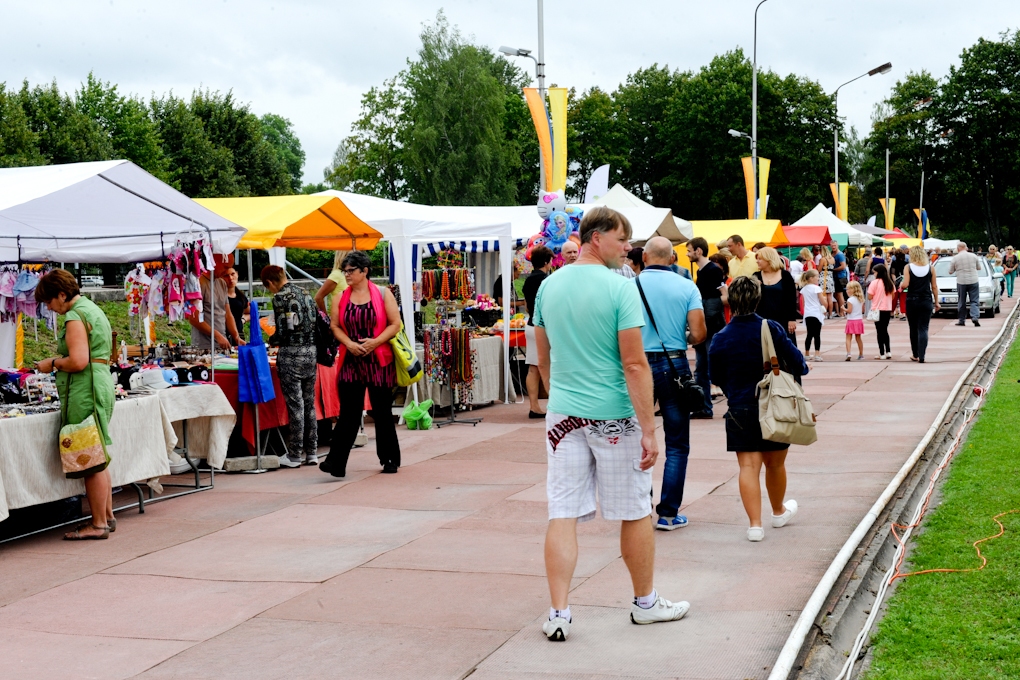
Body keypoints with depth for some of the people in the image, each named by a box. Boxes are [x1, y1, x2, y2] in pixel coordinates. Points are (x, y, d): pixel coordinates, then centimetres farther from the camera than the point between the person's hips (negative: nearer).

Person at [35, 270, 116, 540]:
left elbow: (78, 362, -22)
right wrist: (59, 362, 18)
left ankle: (98, 524, -1)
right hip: (101, 385, 11)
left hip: (84, 393, -10)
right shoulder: (92, 309, 18)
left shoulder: (76, 317, -13)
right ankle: (107, 516, 22)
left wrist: (52, 363, -7)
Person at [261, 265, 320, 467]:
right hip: (311, 352, 7)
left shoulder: (280, 297, -10)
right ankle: (311, 452, 17)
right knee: (309, 403, 12)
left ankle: (295, 456, 4)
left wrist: (270, 340, 6)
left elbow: (283, 331, -13)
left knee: (295, 405, -2)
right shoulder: (305, 294, 11)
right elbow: (315, 325, 12)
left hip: (291, 354, -7)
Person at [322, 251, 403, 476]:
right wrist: (350, 344, -11)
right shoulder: (341, 297, 8)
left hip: (379, 360, -1)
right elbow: (334, 326, 7)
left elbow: (395, 324, -2)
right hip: (350, 361, 1)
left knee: (382, 411, 7)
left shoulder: (383, 294, 1)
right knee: (348, 412, -6)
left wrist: (374, 342, -15)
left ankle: (390, 459, 19)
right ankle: (336, 462, -11)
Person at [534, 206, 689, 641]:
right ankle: (645, 602, 26)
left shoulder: (549, 286, 5)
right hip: (613, 417, -4)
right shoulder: (620, 288, -12)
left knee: (562, 514, 4)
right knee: (635, 513, 12)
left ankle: (559, 614, -1)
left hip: (563, 414, 5)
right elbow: (635, 365, -16)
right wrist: (649, 430, -14)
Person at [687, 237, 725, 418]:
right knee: (701, 371, 11)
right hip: (702, 329, 9)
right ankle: (704, 408, 15)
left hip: (714, 328, -9)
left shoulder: (714, 270, -12)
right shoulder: (700, 272, 14)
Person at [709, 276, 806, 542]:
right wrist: (800, 369, 16)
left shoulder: (720, 339, -6)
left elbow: (717, 378, 4)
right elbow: (797, 364, -8)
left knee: (748, 465, 0)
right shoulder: (771, 329, -12)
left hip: (740, 410, 0)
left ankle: (755, 524, -8)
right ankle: (779, 512, 38)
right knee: (775, 463, 18)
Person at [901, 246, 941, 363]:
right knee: (923, 329, 1)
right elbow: (934, 286, 2)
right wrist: (936, 302, 9)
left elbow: (905, 284, -14)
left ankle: (915, 355, 22)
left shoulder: (908, 267, -5)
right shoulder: (930, 267, 0)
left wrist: (901, 286, 9)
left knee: (913, 329, 13)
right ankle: (921, 356, -10)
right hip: (926, 301, 1)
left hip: (912, 301, -1)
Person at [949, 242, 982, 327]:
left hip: (961, 282, -1)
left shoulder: (955, 258, -4)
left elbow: (950, 271, 2)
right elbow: (979, 268, 12)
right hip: (973, 281, 1)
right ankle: (974, 317, -15)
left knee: (961, 302, 8)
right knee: (974, 301, 3)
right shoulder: (973, 256, 2)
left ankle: (961, 320, 11)